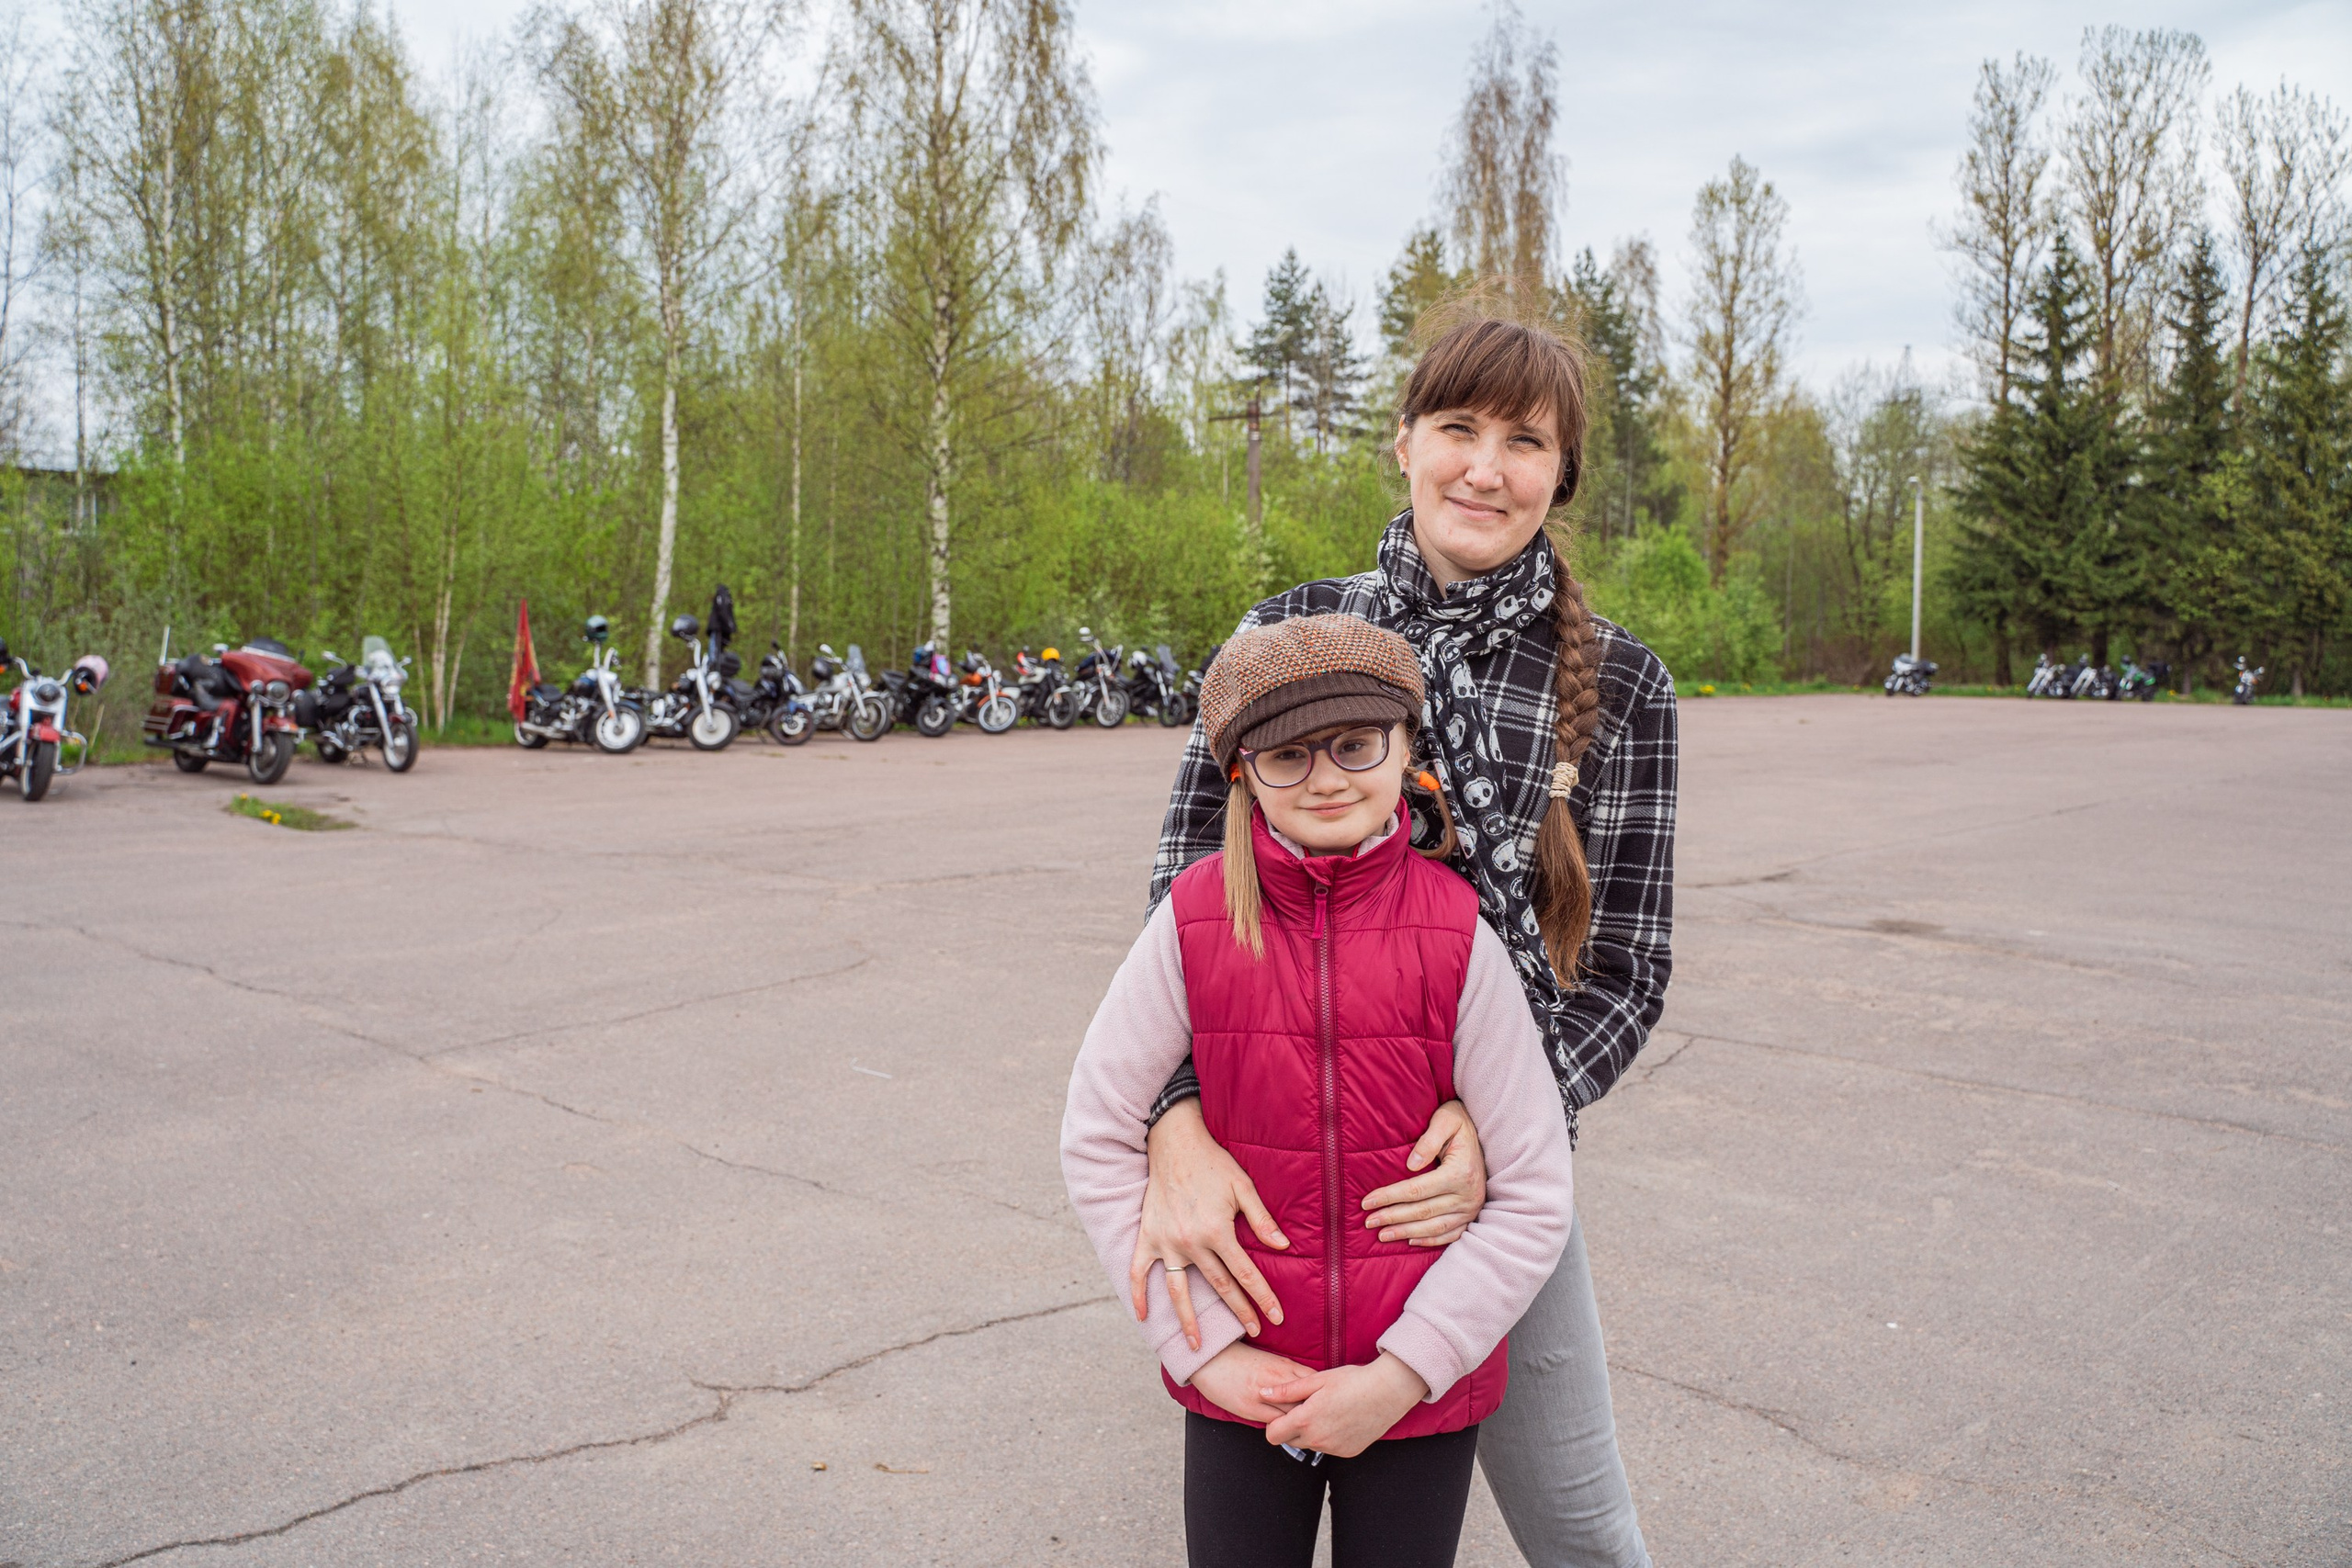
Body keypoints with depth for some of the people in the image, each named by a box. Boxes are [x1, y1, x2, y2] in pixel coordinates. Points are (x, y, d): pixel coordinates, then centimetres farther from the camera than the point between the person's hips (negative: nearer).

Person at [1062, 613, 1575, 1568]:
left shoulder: (1457, 934, -13)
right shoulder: (1195, 921, -11)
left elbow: (1533, 1196, -9)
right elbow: (1098, 1141, -5)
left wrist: (1402, 1373, -13)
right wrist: (1200, 1345, -8)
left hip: (1423, 1383, 0)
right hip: (1243, 1379, 1)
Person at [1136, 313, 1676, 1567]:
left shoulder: (1618, 686, -4)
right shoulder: (1291, 631, -2)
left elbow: (1626, 972, -1)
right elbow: (1181, 885, -5)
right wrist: (1179, 1123, -19)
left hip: (1482, 1166, 0)